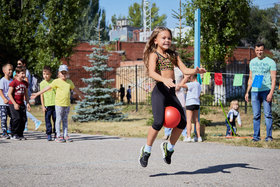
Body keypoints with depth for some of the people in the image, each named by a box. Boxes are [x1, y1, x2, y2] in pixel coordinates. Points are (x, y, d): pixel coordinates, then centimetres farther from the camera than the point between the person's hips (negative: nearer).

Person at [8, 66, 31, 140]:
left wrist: (28, 103, 8)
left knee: (24, 119, 1)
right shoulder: (13, 82, -10)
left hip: (21, 104, 6)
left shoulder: (25, 83, 9)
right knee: (16, 118, -12)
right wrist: (14, 104, -16)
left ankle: (20, 134, 13)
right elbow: (9, 94, -12)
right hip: (13, 103, -6)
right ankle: (13, 134, 1)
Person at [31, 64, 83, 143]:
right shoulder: (56, 81, -4)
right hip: (59, 104, -5)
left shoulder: (69, 82, 12)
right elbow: (47, 88, -5)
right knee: (59, 119, 0)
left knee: (65, 120, 9)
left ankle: (65, 135, 13)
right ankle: (58, 136, 4)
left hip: (67, 104, 5)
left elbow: (75, 89, 28)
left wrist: (81, 95, 41)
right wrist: (37, 94, -9)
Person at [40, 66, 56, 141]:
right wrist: (43, 106, 1)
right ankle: (49, 134, 5)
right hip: (47, 105, 0)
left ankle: (56, 133, 13)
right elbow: (41, 95, 6)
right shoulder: (42, 83, 4)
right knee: (47, 119, -1)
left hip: (55, 104, 0)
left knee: (55, 119, 3)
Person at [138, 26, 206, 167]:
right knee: (159, 121, -18)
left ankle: (169, 147, 22)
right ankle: (146, 151, -1)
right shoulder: (154, 54, -1)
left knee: (182, 122, 1)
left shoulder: (173, 55, 18)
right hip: (160, 90, -6)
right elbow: (151, 72, -18)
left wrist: (195, 71, -11)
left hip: (171, 92, 6)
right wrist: (164, 79, -36)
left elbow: (184, 70, 10)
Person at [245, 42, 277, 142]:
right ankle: (256, 136, 9)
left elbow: (273, 79, -3)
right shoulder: (252, 62, 16)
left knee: (268, 114, -5)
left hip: (266, 91, -4)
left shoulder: (270, 62, 1)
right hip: (254, 91, 4)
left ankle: (269, 136, -2)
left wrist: (271, 93, -13)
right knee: (256, 115, 4)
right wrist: (247, 92, 16)